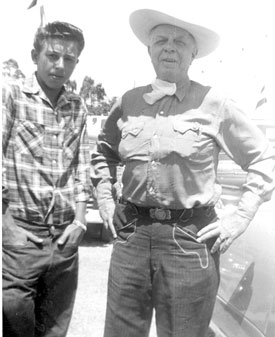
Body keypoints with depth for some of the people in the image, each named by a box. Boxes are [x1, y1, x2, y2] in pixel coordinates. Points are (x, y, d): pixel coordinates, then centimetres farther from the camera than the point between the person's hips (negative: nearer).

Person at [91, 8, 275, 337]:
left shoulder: (213, 104, -3)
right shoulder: (129, 102, 7)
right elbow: (103, 153, 24)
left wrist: (239, 219, -4)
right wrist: (105, 202, 13)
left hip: (190, 239, -3)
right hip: (131, 234, 3)